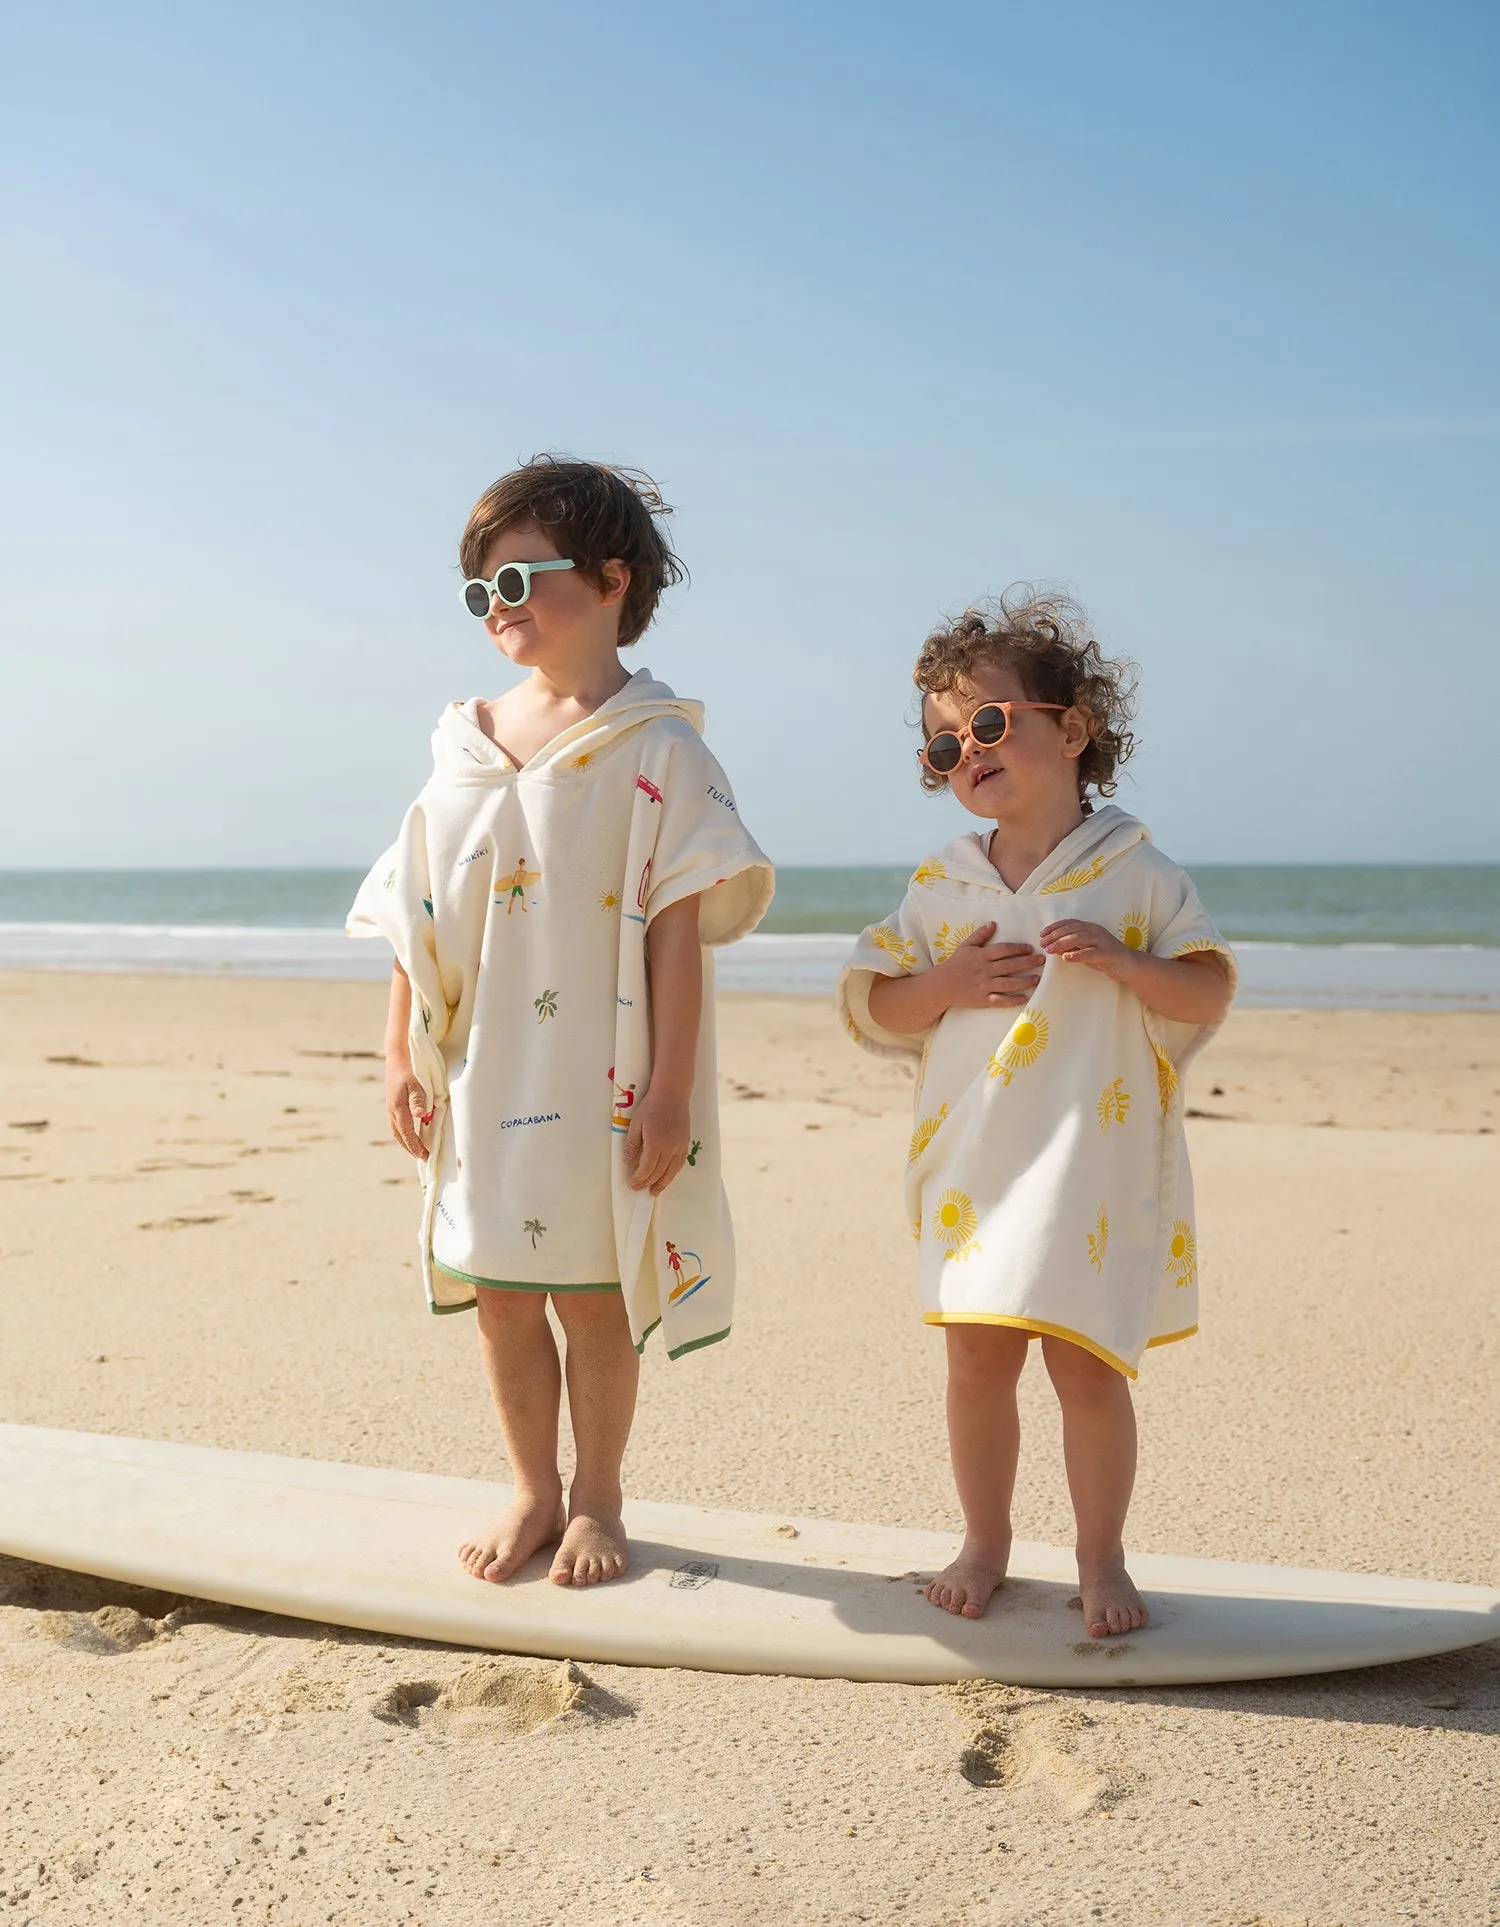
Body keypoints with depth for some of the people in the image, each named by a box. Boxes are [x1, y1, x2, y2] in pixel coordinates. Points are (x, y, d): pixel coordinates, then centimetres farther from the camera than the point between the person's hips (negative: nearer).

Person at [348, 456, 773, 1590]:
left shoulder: (655, 748, -7)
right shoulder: (467, 744, 9)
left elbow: (677, 927, -11)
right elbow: (421, 920, 12)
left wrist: (671, 1091, -14)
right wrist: (401, 1056, 8)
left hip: (600, 1084, -5)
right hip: (483, 1081, 5)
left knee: (595, 1294, 6)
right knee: (499, 1293, 11)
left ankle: (597, 1501, 25)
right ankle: (535, 1493, 29)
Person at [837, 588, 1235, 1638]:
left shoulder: (1137, 873, 0)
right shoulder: (941, 889, 7)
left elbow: (1209, 995, 0)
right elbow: (873, 1009, 9)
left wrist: (1121, 961, -17)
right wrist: (950, 982, -9)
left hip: (1097, 1168, -3)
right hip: (975, 1169, 3)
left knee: (1087, 1364, 0)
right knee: (977, 1359, 7)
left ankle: (1102, 1558, 20)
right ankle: (984, 1542, 27)